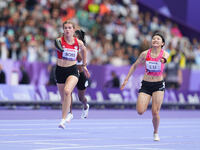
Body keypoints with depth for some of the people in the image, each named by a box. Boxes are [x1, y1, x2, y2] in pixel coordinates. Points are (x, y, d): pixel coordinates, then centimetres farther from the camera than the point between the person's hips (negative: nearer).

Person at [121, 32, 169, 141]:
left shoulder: (164, 54, -3)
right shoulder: (145, 54, 0)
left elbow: (165, 58, -23)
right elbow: (134, 66, 9)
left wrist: (163, 60, -45)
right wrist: (126, 80, 8)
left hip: (158, 85, -1)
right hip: (145, 84, 1)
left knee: (155, 113, -9)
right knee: (140, 111, -13)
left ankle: (156, 133, 19)